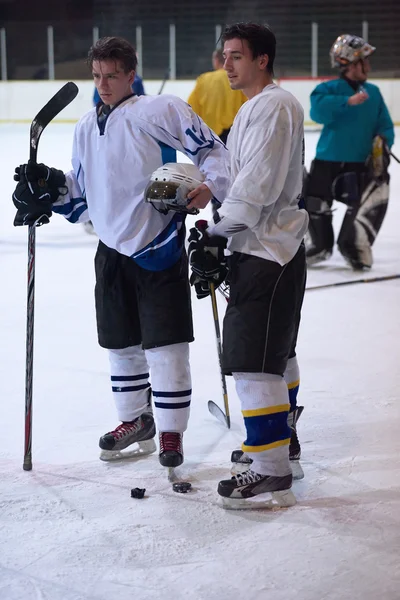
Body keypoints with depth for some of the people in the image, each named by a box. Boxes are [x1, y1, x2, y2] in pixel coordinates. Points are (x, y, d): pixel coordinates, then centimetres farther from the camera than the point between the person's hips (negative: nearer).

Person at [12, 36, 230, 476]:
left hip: (160, 247, -7)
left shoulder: (159, 111, -9)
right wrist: (48, 189, 1)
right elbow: (80, 193, 19)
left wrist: (209, 185, -26)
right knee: (121, 344, 15)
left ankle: (171, 432, 11)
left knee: (165, 347, -4)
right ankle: (134, 421, 33)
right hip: (113, 250, 7)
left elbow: (210, 148, -10)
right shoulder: (86, 128, 13)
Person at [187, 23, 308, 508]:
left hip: (268, 253, -11)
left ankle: (272, 475, -11)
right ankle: (281, 438, 37)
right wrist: (216, 237, 15)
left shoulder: (275, 106, -15)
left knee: (254, 359, -13)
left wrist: (216, 232, -16)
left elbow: (259, 185, -23)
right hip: (262, 247, 11)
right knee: (276, 353, 22)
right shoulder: (253, 109, 19)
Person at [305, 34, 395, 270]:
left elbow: (385, 126, 6)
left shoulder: (373, 92, 5)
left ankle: (353, 245, 5)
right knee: (316, 204, 8)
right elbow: (318, 109, -27)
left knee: (375, 196, -16)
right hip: (327, 161, -1)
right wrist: (348, 101, -33)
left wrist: (383, 141, -15)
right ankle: (321, 245, 37)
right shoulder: (330, 89, -8)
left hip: (361, 163, 2)